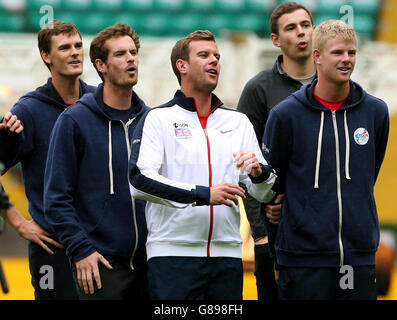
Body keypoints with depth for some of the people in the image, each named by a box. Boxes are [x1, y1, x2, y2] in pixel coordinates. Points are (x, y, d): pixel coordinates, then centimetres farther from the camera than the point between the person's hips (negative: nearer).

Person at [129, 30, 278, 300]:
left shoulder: (239, 122, 18)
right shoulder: (159, 119, 4)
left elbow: (265, 194, 14)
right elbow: (140, 180, -11)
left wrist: (258, 172, -10)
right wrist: (201, 194, -17)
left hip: (227, 254, 4)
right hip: (172, 254, -4)